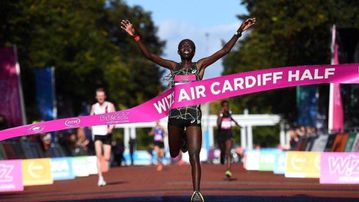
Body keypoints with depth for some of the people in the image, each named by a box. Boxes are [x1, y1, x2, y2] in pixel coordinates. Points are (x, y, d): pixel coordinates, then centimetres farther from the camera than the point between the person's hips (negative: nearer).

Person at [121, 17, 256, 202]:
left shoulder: (200, 66, 7)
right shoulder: (173, 66, 10)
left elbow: (224, 51, 1)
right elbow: (149, 55, 1)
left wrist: (239, 33, -7)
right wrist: (135, 36, -11)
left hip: (194, 114, -2)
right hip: (175, 113, 2)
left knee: (194, 156, -13)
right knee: (174, 154, 17)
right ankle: (182, 141, 52)